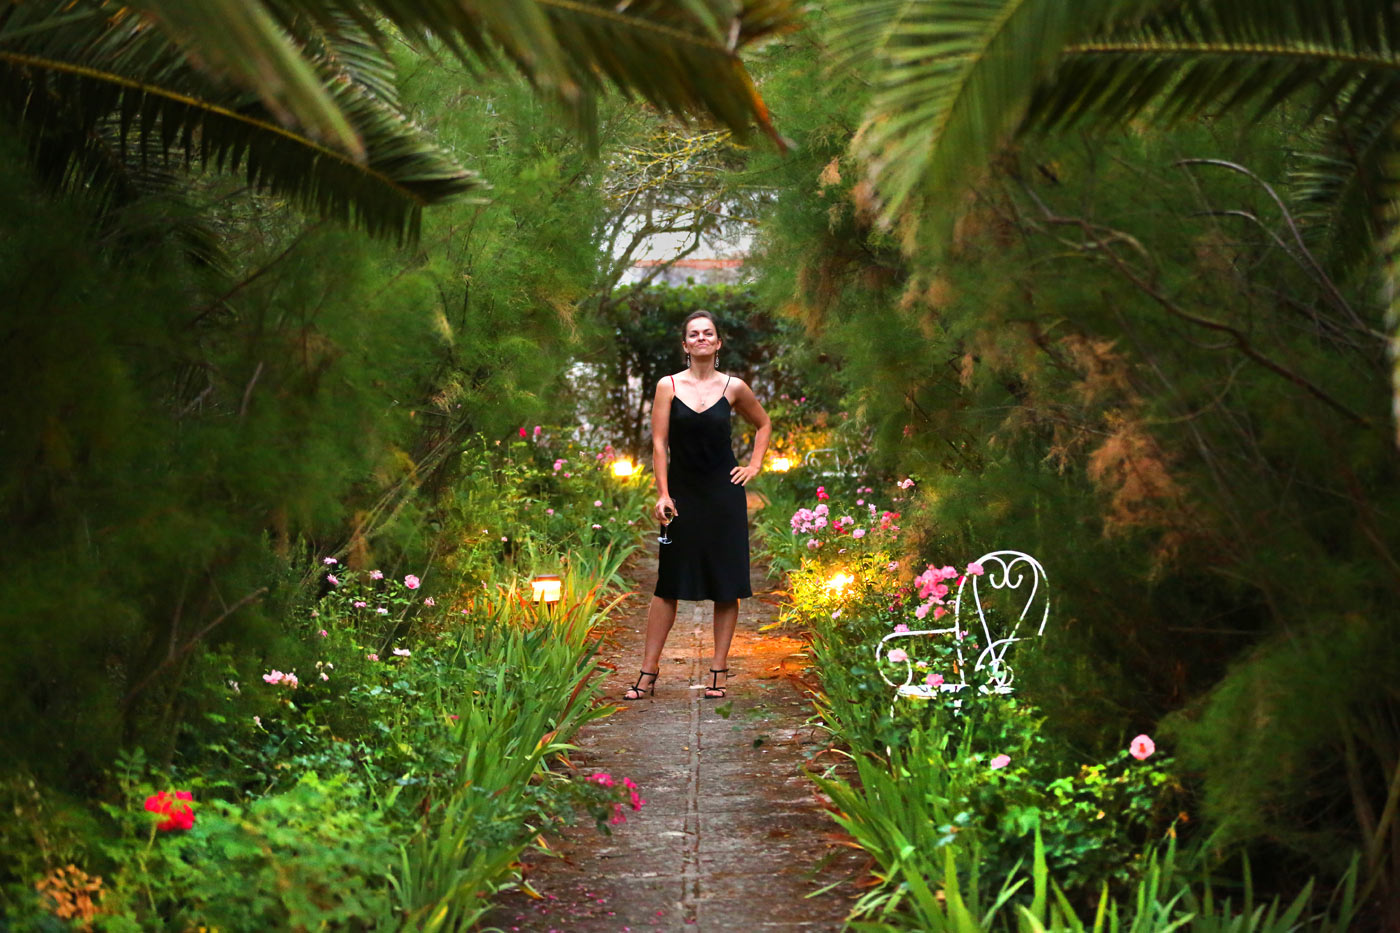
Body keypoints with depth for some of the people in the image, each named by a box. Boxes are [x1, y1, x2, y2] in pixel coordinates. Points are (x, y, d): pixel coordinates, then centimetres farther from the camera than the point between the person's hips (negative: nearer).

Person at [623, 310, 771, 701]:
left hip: (724, 493, 1)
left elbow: (764, 424, 19)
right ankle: (648, 671, 6)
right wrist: (662, 494, -12)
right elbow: (659, 443, -4)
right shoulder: (668, 386, -1)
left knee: (726, 583, 2)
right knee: (669, 584, 1)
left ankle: (719, 670, 10)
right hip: (682, 492, -1)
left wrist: (754, 465, 8)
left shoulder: (733, 388, 2)